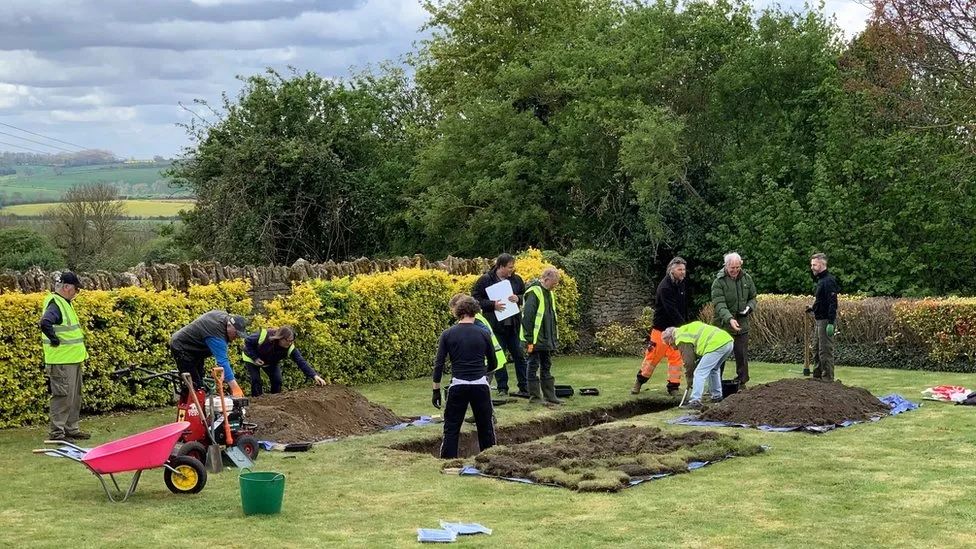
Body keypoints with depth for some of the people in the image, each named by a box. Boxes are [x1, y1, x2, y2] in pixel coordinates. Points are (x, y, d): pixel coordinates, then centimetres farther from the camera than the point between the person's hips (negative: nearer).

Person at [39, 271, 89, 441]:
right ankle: (56, 432, 0)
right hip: (62, 361, -10)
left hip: (73, 359, 10)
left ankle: (71, 429, 25)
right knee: (63, 396, -6)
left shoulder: (65, 303, 15)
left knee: (75, 396, 16)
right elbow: (44, 323, -34)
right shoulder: (55, 304, -17)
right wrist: (55, 340, -22)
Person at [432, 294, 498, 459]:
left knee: (451, 429, 6)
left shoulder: (447, 334, 1)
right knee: (486, 428, 13)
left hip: (458, 386, -1)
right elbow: (493, 364, 12)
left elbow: (438, 364, -2)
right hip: (480, 385, 1)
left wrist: (436, 390, 4)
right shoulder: (483, 334, 2)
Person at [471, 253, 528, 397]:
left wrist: (518, 299, -6)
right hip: (495, 325, -3)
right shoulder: (485, 280, -5)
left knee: (519, 355, 4)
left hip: (513, 324, 3)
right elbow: (475, 299, -7)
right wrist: (493, 305, -18)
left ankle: (525, 388, 9)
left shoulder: (516, 279, 7)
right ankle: (502, 389, 11)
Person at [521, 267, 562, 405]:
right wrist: (529, 340, -20)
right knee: (534, 366, 1)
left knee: (547, 367, 13)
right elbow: (527, 317, -20)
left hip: (547, 340, 9)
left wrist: (555, 337, 17)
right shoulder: (534, 293, -17)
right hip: (535, 340, -9)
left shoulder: (548, 293, 12)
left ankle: (549, 396, 18)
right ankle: (535, 396, 7)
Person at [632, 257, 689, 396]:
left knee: (676, 358, 2)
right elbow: (672, 310, -27)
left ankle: (673, 387, 8)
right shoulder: (665, 287, -21)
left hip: (676, 328, 6)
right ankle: (639, 382, 18)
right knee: (653, 356, 2)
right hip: (662, 327, -6)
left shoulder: (682, 285, 4)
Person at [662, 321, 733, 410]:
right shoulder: (686, 329, 30)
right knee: (713, 370, 28)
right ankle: (717, 396, 32)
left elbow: (688, 360, 0)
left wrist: (690, 380, 12)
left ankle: (695, 401, -12)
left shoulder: (681, 338, 2)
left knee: (700, 373, -6)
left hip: (716, 345, -10)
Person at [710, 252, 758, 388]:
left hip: (742, 324, 4)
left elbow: (753, 297, 18)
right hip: (724, 325, -4)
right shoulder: (719, 282, -10)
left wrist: (749, 307, -6)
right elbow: (719, 304, -21)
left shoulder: (746, 278, 5)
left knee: (742, 355, 8)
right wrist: (729, 319, -36)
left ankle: (742, 382, 18)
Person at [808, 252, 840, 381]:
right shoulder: (820, 280, 16)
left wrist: (831, 323, -27)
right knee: (816, 350, 16)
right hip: (818, 320, 11)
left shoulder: (828, 281, -16)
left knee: (826, 351, -7)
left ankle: (827, 379, -3)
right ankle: (817, 376, 24)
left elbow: (832, 303, -23)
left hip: (826, 321, -11)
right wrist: (813, 308, 14)